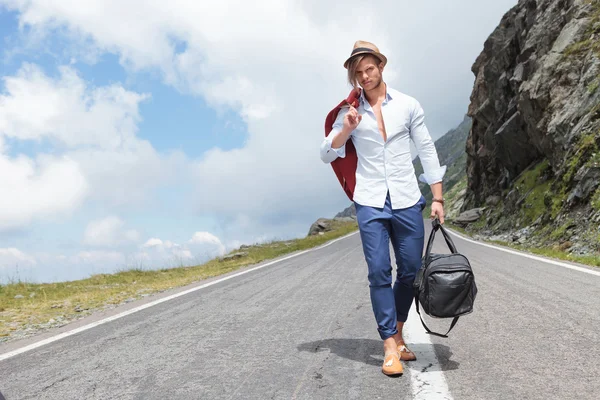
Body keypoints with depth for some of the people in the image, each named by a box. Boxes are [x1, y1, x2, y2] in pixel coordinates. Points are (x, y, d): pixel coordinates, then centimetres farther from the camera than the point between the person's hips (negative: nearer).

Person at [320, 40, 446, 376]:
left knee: (410, 270, 6)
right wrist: (346, 129, -12)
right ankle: (391, 346, 2)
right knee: (379, 272, -6)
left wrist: (438, 198, 2)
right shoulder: (350, 112, 6)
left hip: (407, 201, 1)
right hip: (371, 203, -1)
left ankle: (397, 334, 25)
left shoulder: (408, 105, 5)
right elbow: (327, 155, 6)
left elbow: (427, 150, 7)